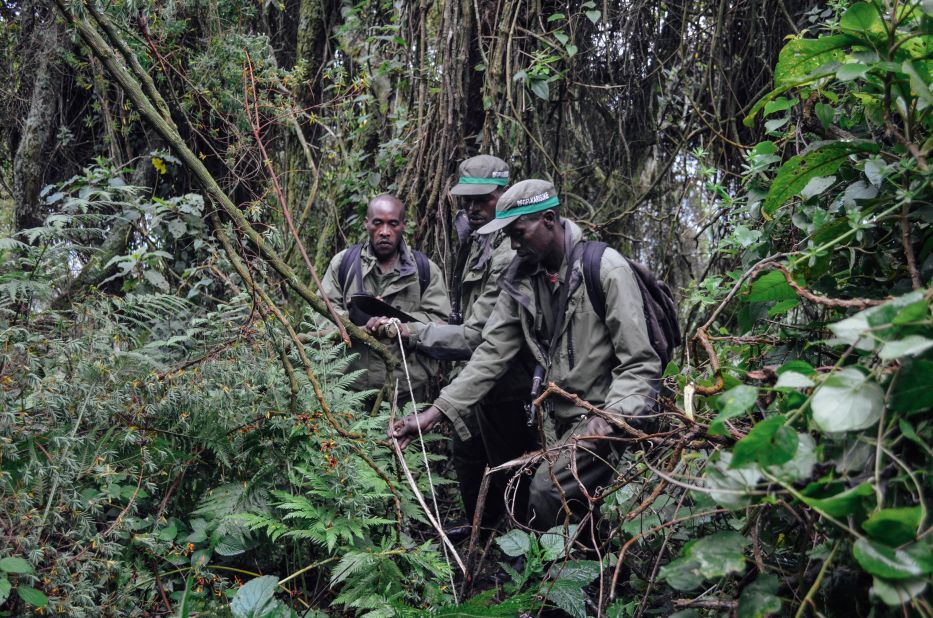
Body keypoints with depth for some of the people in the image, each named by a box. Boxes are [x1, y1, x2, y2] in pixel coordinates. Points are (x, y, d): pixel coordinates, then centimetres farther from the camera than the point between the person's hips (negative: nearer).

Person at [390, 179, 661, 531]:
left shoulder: (606, 270, -16)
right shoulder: (520, 279, 1)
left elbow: (640, 365, -16)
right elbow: (492, 353, -2)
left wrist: (606, 422, -32)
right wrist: (434, 413, -12)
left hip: (611, 414, -6)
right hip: (559, 415, 6)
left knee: (548, 489, -23)